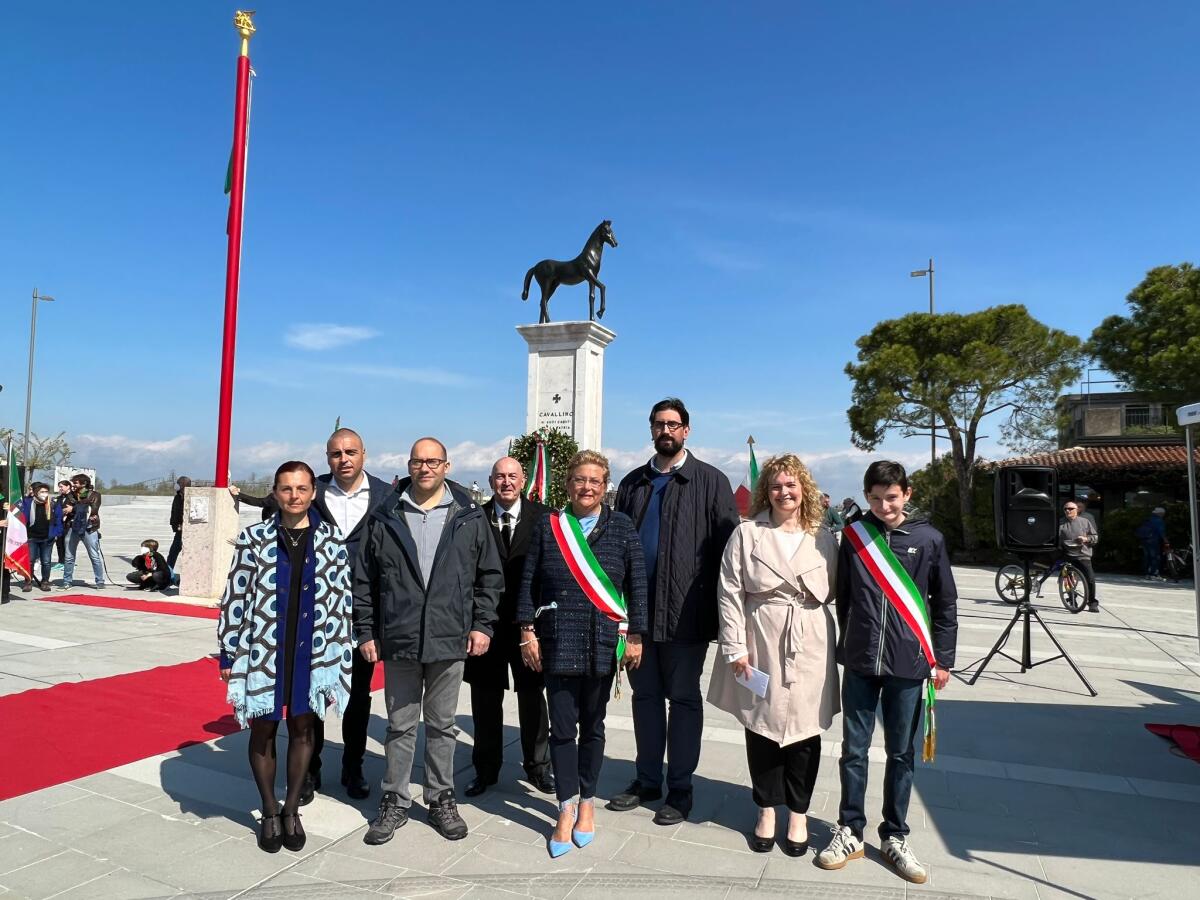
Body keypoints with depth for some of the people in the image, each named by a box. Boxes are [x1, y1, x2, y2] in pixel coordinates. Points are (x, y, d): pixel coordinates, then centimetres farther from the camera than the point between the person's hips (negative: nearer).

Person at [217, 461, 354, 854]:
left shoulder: (331, 540, -2)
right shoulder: (253, 538, -5)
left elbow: (341, 601, 1)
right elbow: (235, 599, -1)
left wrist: (340, 657, 1)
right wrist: (229, 655, -1)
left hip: (311, 652, 1)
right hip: (264, 651, 0)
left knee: (302, 727, 13)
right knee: (263, 730, 12)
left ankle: (291, 809, 32)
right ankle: (269, 813, 31)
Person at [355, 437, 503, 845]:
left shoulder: (470, 517, 1)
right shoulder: (384, 518, 2)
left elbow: (490, 575, 5)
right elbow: (364, 580, 5)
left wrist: (482, 624, 0)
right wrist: (366, 632, 3)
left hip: (450, 640, 0)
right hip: (398, 641, 0)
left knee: (442, 725, 13)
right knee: (400, 726, 12)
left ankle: (441, 799, 29)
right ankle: (395, 802, 27)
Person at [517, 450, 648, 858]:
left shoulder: (622, 527, 0)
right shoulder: (548, 526, 2)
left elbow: (637, 585, 1)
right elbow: (528, 582, 4)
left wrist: (635, 637, -1)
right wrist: (528, 632, -1)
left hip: (603, 641, 0)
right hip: (557, 641, 0)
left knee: (592, 725, 12)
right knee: (562, 726, 3)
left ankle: (587, 802, 29)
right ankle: (567, 808, 17)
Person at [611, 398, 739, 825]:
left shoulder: (710, 481, -3)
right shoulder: (633, 483, 10)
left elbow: (728, 546, -5)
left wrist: (721, 609, -9)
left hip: (685, 612, -4)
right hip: (638, 609, 5)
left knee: (683, 699, 8)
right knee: (645, 696, 15)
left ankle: (680, 789, 21)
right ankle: (647, 780, 30)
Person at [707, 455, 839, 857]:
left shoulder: (823, 537, 6)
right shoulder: (747, 533, 0)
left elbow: (833, 590, 10)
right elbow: (730, 593, -3)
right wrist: (735, 647, -7)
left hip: (810, 643, 1)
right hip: (761, 642, -1)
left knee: (804, 727, 7)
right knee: (761, 725, 8)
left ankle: (798, 814, 24)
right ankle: (767, 809, 26)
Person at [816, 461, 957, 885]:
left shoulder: (928, 539, -2)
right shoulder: (853, 535, 1)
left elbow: (945, 603, 4)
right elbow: (842, 596, 7)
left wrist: (942, 659, 3)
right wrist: (845, 646, 9)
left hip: (907, 664, -1)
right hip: (860, 662, 1)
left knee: (900, 753, 10)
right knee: (854, 749, 8)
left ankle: (894, 837, 26)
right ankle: (850, 832, 23)